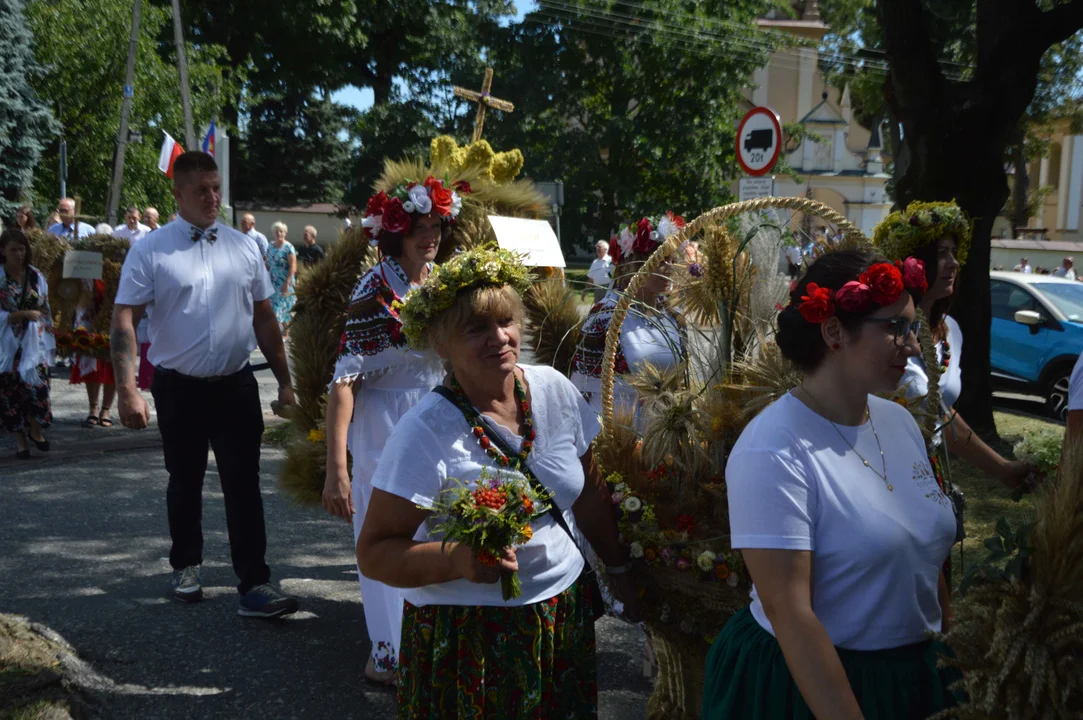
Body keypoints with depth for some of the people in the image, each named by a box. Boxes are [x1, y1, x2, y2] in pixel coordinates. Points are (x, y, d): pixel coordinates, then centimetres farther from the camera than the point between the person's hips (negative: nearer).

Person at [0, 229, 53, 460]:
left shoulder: (36, 276, 3)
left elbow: (46, 311, 9)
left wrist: (49, 341, 6)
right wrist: (24, 314, -19)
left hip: (34, 342, 2)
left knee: (38, 384, -9)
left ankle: (35, 430, 16)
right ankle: (20, 440, 17)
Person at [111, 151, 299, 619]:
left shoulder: (243, 248, 3)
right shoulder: (150, 251, -7)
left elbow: (264, 319, 8)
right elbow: (124, 322, -10)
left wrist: (284, 381, 7)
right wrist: (128, 391, -19)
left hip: (236, 386, 1)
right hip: (179, 388, -1)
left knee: (243, 486, -1)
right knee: (185, 484, 16)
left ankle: (254, 586, 3)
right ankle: (186, 566, 37)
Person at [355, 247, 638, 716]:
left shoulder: (554, 390, -3)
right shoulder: (424, 433, -19)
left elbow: (589, 493, 10)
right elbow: (373, 553, -17)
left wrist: (619, 567, 16)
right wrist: (457, 560, -32)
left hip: (566, 618, 5)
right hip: (468, 636, -5)